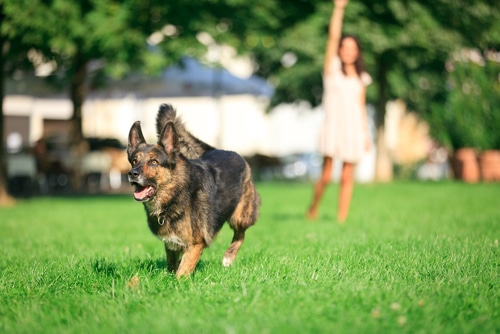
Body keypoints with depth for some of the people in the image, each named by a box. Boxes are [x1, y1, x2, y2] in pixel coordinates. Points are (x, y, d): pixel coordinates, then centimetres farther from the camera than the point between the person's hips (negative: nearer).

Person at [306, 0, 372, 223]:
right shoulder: (332, 68, 4)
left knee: (347, 178, 0)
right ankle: (313, 208, 17)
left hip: (354, 129, 3)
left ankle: (341, 220, 4)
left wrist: (366, 134, 14)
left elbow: (361, 106, 17)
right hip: (332, 127, -3)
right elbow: (333, 37, -5)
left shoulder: (361, 78, 14)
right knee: (326, 176, -7)